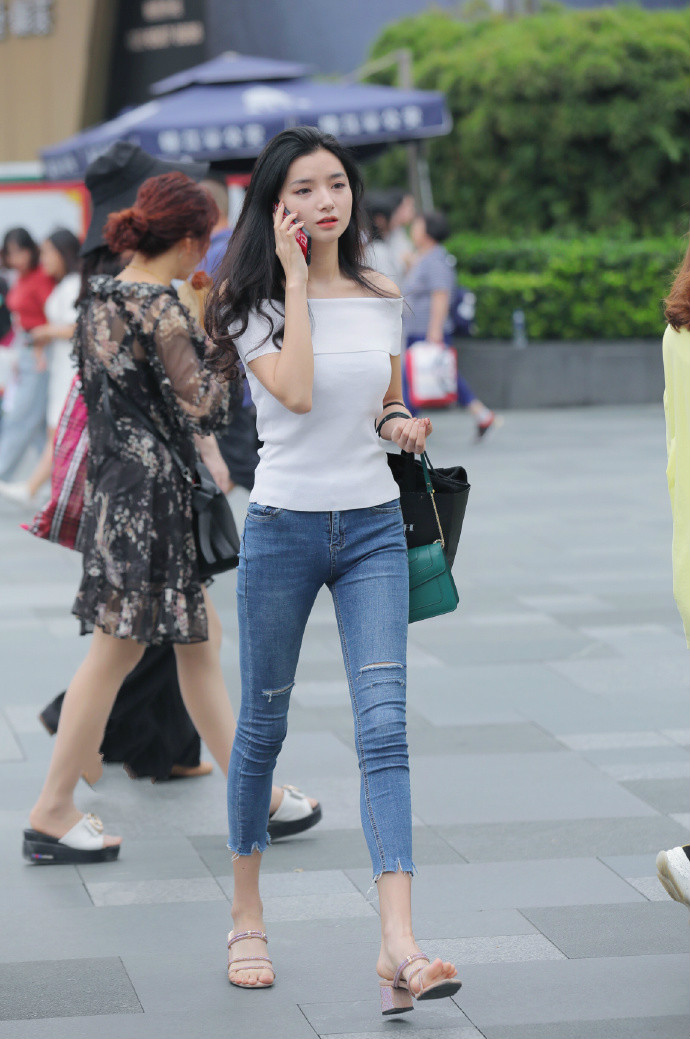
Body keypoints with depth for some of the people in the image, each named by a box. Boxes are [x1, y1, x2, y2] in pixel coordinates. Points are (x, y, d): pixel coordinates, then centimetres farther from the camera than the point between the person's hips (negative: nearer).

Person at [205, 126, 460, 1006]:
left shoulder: (380, 298, 8)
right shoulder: (250, 299, -4)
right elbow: (295, 389, -21)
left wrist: (400, 425, -2)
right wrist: (295, 276, -16)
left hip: (372, 529, 2)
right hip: (283, 528, -2)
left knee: (383, 724, -12)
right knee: (263, 725, 10)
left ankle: (398, 943, -20)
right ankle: (247, 915, 30)